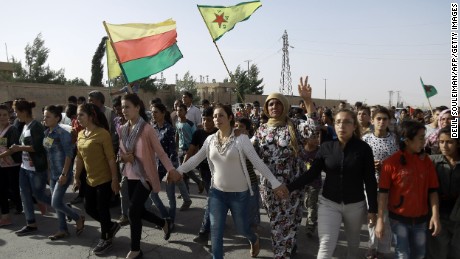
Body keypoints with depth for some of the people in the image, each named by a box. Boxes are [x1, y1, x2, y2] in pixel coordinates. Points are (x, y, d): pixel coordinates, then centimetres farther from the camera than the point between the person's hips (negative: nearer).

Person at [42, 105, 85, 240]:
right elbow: (48, 154, 14)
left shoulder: (63, 134, -17)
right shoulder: (46, 133, 7)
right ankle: (63, 230, 25)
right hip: (53, 174, 8)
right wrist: (49, 171, 14)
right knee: (57, 204, 13)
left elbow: (69, 155, -19)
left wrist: (64, 174, -20)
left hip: (63, 174, -8)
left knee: (56, 203, -7)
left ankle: (79, 218, 15)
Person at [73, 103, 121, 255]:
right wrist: (76, 177, 15)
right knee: (89, 208, 16)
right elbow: (79, 158, 13)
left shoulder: (102, 133, -18)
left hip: (104, 180, -8)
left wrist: (115, 179, -18)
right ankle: (111, 226, 38)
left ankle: (105, 240, 25)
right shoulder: (80, 135, 6)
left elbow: (111, 158, -18)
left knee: (102, 210, 4)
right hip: (90, 180, 8)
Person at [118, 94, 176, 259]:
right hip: (131, 175, 7)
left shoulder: (147, 129, -16)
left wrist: (172, 170, -24)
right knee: (139, 210, 15)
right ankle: (164, 223, 42)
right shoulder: (123, 129, 3)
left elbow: (160, 152, -15)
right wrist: (124, 157, -10)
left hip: (146, 176, -7)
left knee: (133, 212, -6)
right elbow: (121, 152, 13)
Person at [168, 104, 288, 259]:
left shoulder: (241, 139, -14)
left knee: (242, 228, 17)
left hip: (239, 194, -3)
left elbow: (257, 162, -16)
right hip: (217, 192, 3)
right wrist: (178, 171, 1)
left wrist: (275, 183, -20)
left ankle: (254, 239, 52)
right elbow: (196, 159, 6)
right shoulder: (210, 139, -1)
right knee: (216, 232, 4)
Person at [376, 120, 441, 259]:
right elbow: (383, 193, -11)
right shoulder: (391, 162, -13)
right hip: (399, 218, -4)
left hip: (421, 218, 4)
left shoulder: (426, 160, -1)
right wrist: (380, 220, -13)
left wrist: (435, 215, -7)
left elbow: (432, 190, 2)